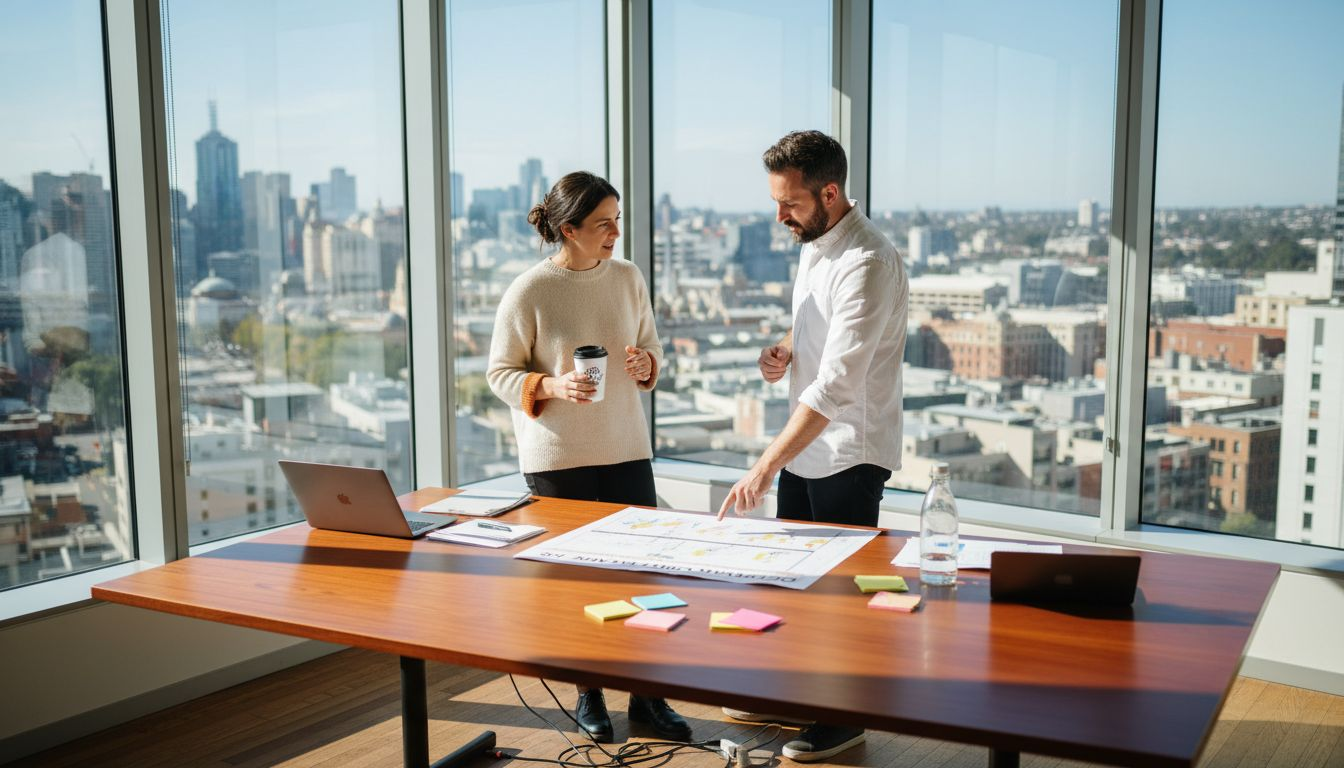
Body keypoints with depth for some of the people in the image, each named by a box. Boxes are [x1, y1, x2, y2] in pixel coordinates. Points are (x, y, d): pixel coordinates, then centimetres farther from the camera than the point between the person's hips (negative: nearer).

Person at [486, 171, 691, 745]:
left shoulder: (627, 278, 3)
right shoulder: (529, 291, -10)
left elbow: (653, 347, 14)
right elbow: (500, 373, -4)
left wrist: (645, 364, -9)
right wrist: (553, 386, -21)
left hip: (626, 449, 4)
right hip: (557, 459, -4)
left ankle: (646, 695, 18)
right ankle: (588, 694, 24)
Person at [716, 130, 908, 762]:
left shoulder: (867, 263, -25)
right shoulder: (813, 244, 6)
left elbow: (836, 384, -31)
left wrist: (766, 464, -34)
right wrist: (784, 349, 0)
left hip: (850, 455, -9)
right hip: (805, 445, 9)